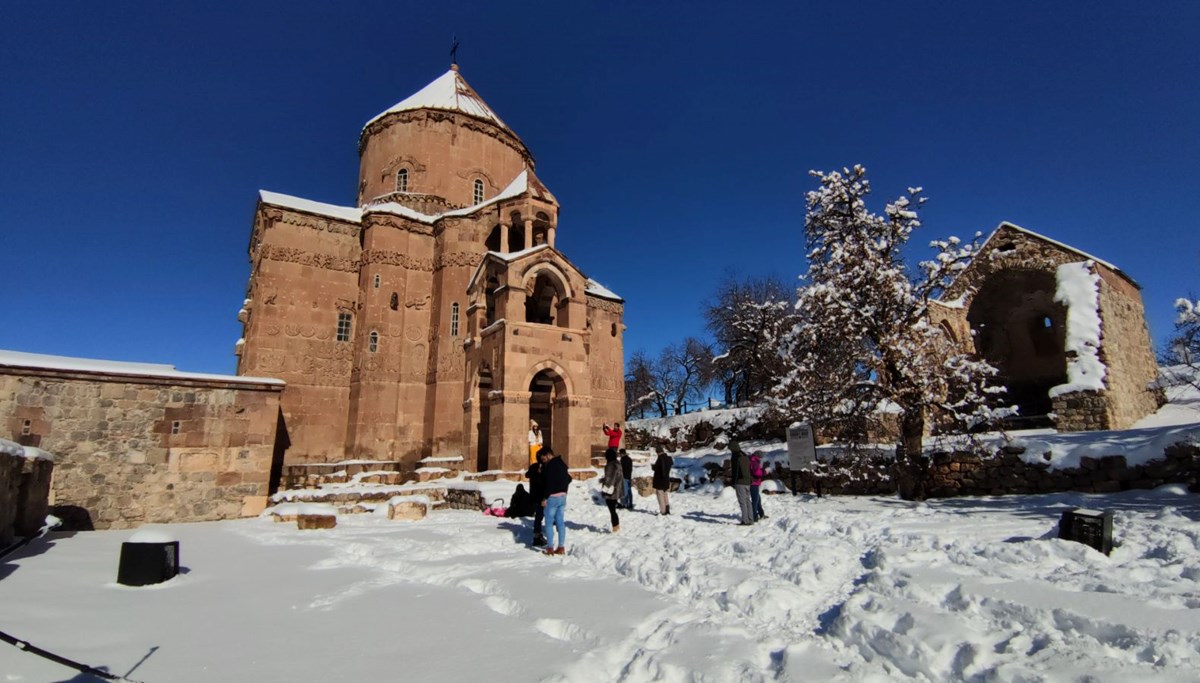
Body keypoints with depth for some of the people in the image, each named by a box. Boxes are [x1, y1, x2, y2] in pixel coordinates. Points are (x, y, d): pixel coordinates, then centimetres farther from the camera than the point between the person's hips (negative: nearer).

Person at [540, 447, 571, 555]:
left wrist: (545, 498, -16)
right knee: (561, 522, 10)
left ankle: (550, 548, 3)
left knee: (549, 523, 1)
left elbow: (549, 483, -20)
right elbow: (568, 479, 16)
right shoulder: (562, 464, 10)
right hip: (563, 496, 8)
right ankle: (561, 547, 13)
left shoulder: (549, 466, -16)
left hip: (552, 497, -8)